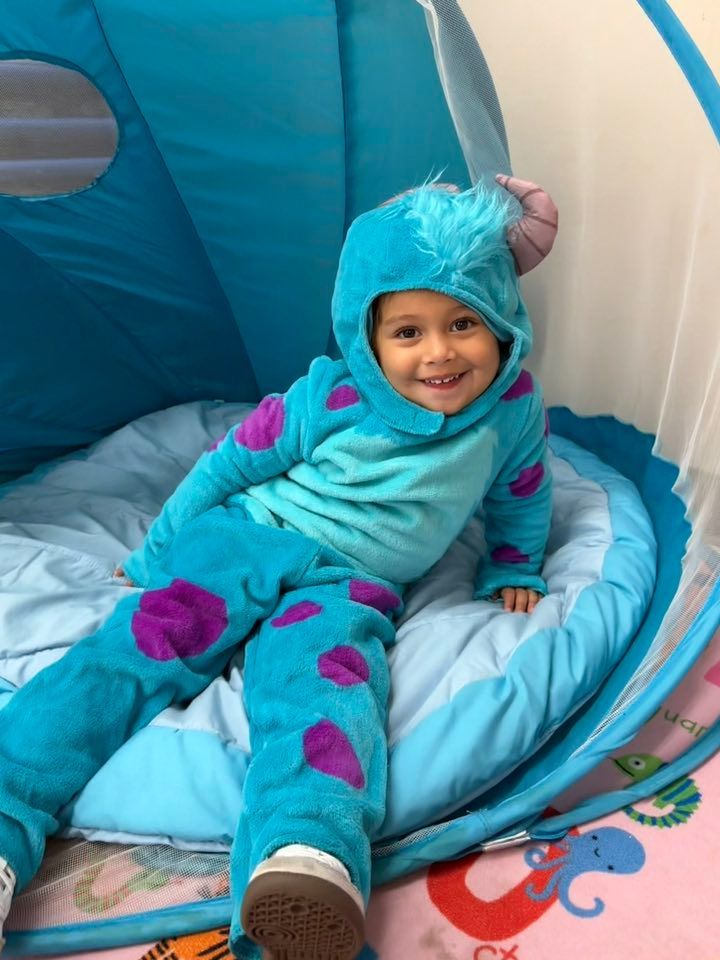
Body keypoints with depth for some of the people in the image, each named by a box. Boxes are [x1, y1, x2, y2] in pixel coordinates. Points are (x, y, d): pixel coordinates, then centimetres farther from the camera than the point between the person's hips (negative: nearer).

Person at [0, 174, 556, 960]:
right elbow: (229, 464, 4)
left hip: (353, 584, 0)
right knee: (141, 641, -23)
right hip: (247, 539, 1)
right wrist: (156, 556, 11)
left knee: (326, 679, -35)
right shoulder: (330, 400, -8)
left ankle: (307, 856, -62)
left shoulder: (513, 410, -1)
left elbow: (520, 498, 22)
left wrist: (512, 571, 26)